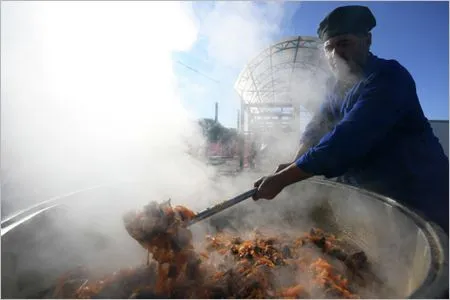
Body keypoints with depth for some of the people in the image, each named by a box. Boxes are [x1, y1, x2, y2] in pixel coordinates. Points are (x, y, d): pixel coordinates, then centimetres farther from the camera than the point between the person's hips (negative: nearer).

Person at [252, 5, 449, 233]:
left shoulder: (388, 77, -22)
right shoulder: (339, 87, 5)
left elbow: (347, 140, -33)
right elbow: (317, 128, 5)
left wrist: (283, 178, -33)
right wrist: (295, 165, -14)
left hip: (419, 203, -7)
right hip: (373, 198, 8)